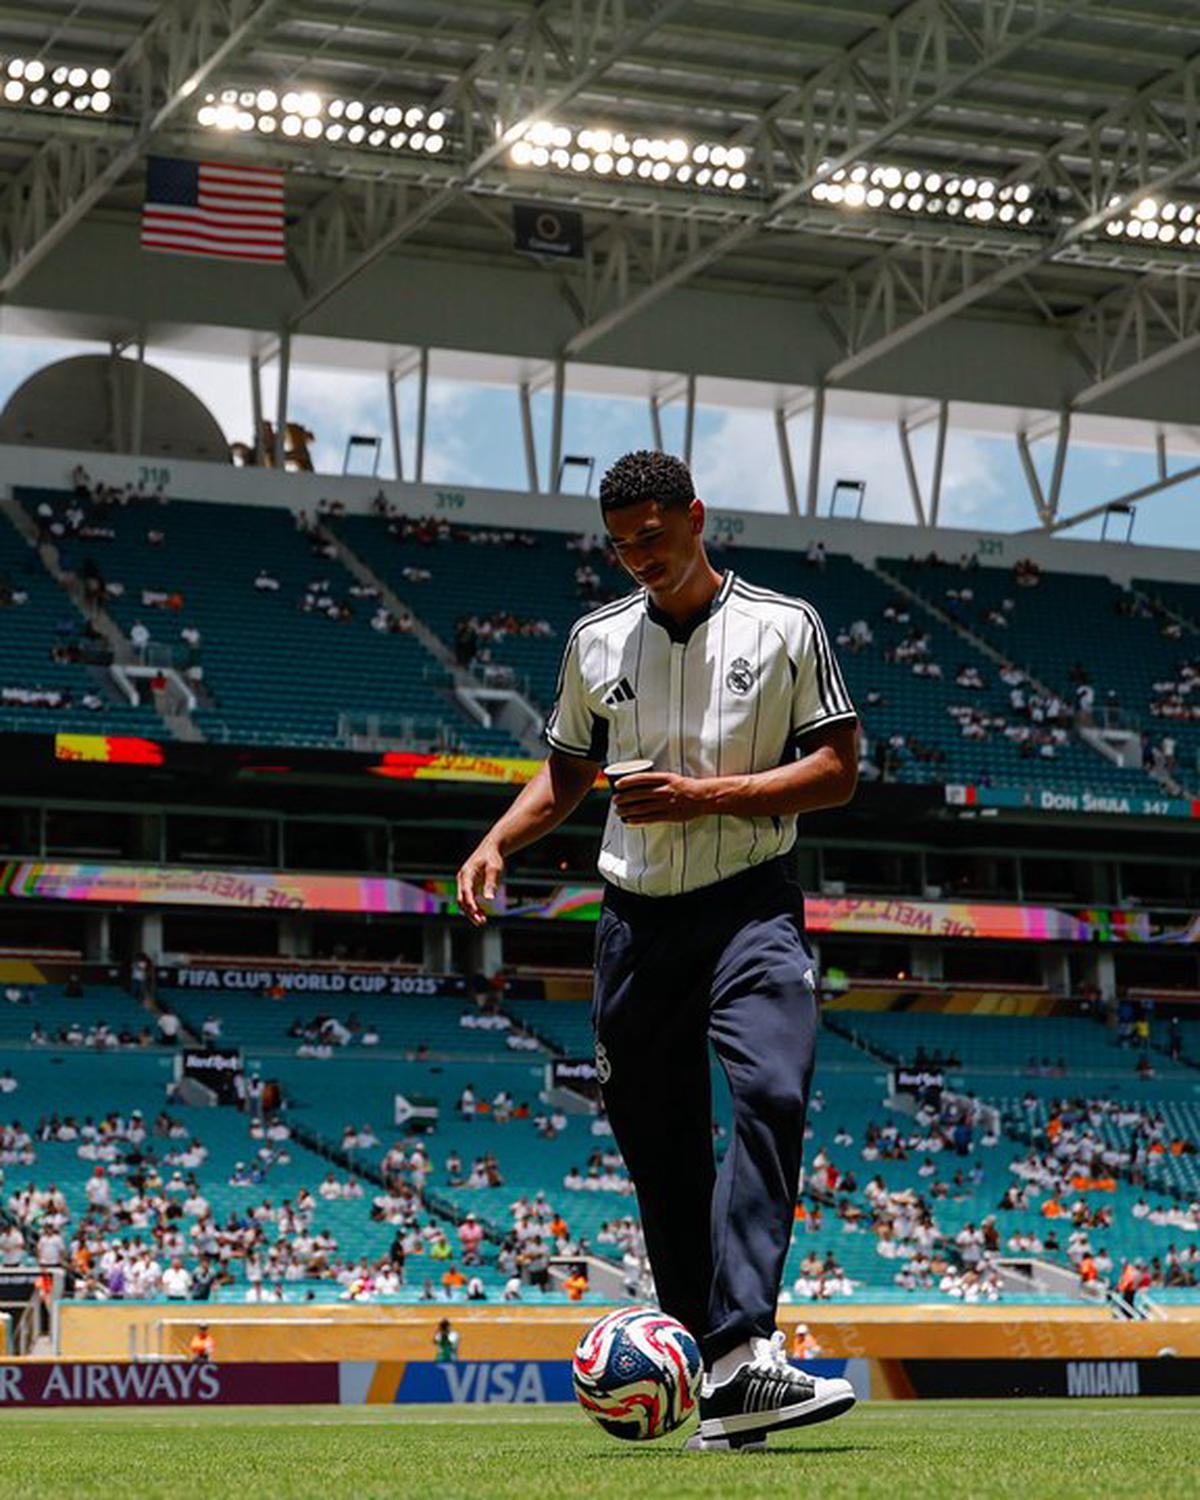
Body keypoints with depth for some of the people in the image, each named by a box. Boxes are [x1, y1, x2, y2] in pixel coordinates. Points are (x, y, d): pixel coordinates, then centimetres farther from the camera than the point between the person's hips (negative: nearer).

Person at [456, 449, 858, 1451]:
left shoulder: (784, 629, 2)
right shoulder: (596, 642, 13)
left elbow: (837, 769, -1)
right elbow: (567, 774, 24)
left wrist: (707, 794, -12)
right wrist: (497, 844, 5)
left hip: (751, 905, -4)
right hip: (637, 916, 4)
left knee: (770, 1096, -26)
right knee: (659, 1144, 2)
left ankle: (744, 1354, -36)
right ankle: (721, 1395, 9)